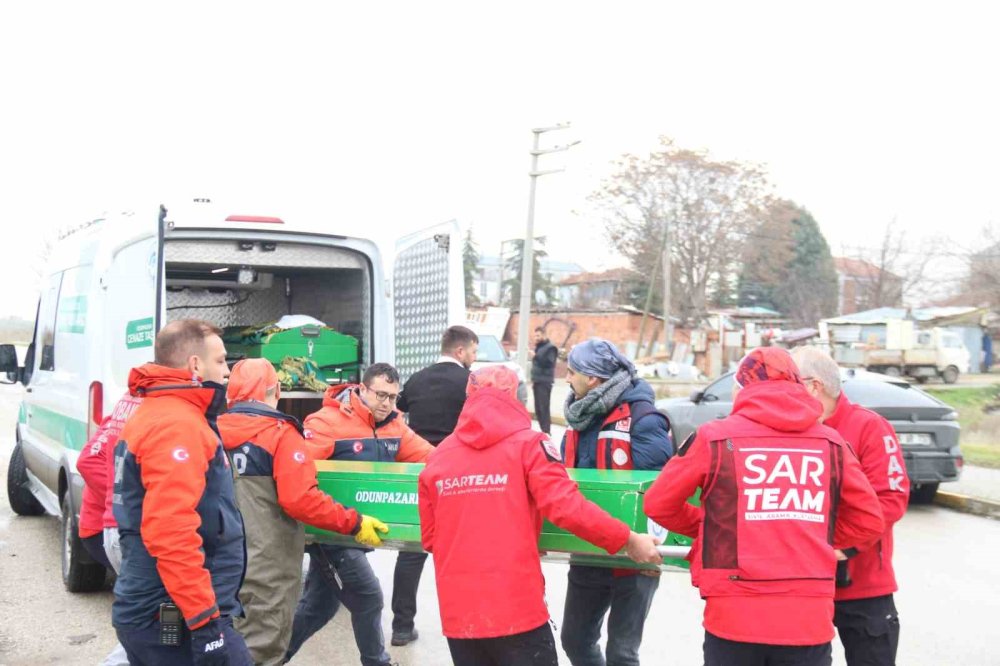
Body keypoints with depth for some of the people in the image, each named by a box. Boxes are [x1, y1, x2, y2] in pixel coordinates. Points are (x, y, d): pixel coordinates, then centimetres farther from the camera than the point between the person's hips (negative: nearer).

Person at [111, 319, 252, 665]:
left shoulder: (152, 416, 17)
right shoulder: (178, 425, -16)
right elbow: (170, 533, -26)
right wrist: (206, 621, -25)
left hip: (147, 612, 10)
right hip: (177, 620, -10)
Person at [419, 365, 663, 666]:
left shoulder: (439, 455, 9)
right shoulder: (529, 443, -3)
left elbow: (429, 538, 15)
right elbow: (566, 507, -13)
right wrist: (627, 539, -3)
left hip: (458, 612, 4)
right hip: (516, 609, -4)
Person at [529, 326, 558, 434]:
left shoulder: (550, 348, -6)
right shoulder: (538, 347, 19)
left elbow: (549, 363, -19)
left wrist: (535, 356, -22)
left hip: (545, 382, -8)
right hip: (537, 381, 8)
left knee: (544, 408, -12)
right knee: (538, 408, 7)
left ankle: (547, 432, -11)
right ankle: (543, 431, 13)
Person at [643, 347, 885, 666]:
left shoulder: (715, 437, -1)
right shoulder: (831, 443, 5)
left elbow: (658, 504, 7)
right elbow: (869, 520, 11)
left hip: (734, 617, -2)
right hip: (809, 618, 2)